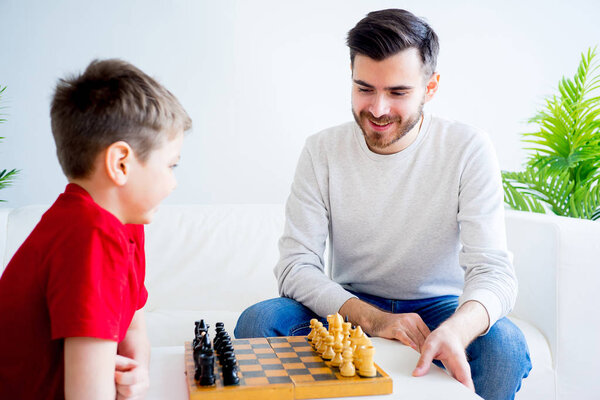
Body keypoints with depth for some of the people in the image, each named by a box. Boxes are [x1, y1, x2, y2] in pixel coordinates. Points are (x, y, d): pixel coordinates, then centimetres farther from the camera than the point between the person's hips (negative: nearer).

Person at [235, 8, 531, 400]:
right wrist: (371, 318, -30)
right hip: (350, 307, 1)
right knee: (258, 321, -25)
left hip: (437, 308, -1)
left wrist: (456, 329, -44)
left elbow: (493, 270, -19)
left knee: (504, 344, -32)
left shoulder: (469, 150, -12)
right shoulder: (322, 151, -8)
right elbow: (296, 265, -12)